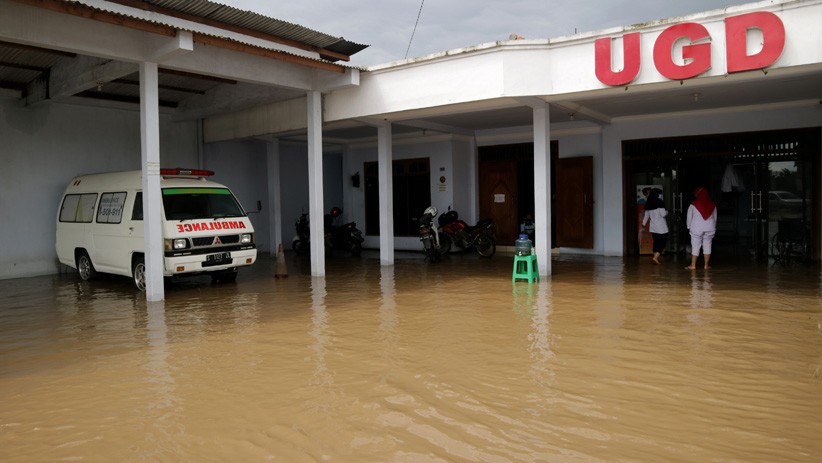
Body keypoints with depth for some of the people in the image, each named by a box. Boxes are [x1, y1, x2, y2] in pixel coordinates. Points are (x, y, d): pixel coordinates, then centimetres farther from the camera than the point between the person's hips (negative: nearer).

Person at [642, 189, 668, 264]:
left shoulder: (648, 204, 6)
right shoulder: (659, 202, -12)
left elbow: (646, 215, 15)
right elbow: (663, 214, -15)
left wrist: (644, 223, 28)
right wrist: (666, 212, 7)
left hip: (653, 227, 6)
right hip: (661, 227, -6)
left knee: (656, 242, 14)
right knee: (663, 242, -1)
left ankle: (656, 257, 16)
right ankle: (656, 257, -13)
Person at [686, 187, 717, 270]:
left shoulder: (693, 205, -6)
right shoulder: (712, 205, 4)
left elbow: (689, 217, 0)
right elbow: (715, 217, 12)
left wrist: (689, 227, 12)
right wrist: (713, 228, 22)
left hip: (697, 228, -3)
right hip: (710, 227, 3)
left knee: (695, 246, 1)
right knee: (707, 245, 8)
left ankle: (693, 265, 3)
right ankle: (706, 265, 11)